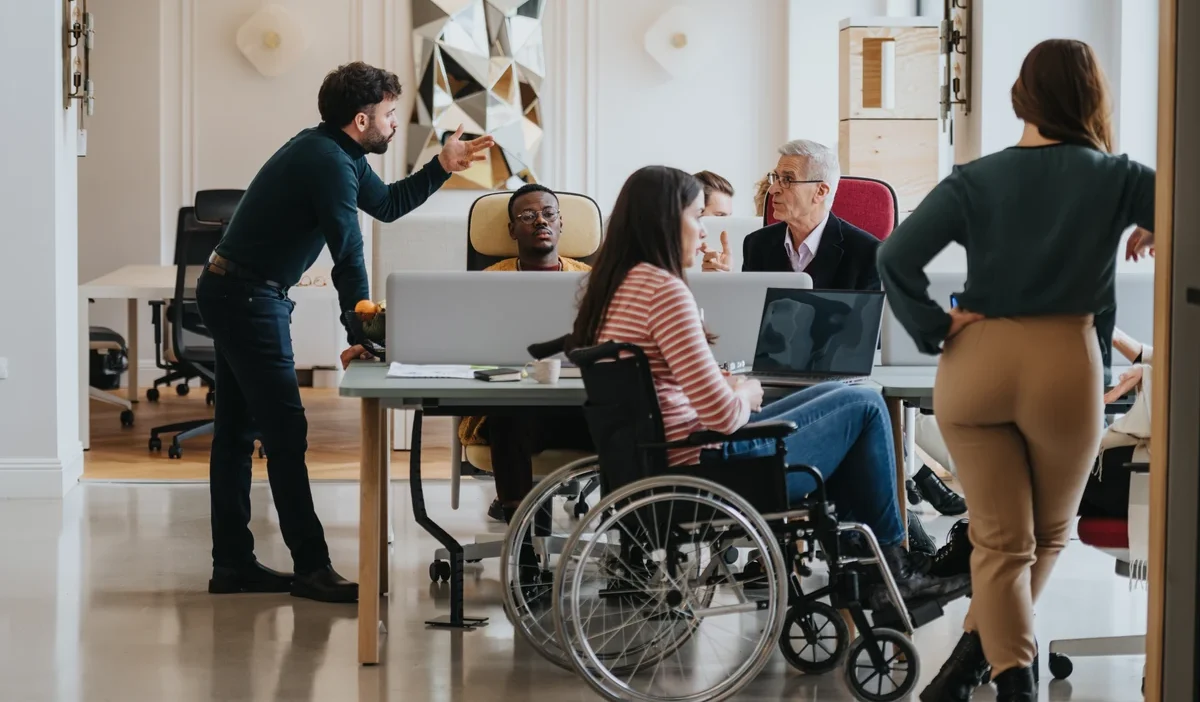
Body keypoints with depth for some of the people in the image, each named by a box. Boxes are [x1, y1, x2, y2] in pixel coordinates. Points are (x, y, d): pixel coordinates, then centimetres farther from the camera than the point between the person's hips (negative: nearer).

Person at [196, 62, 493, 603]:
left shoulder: (336, 154, 12)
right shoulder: (329, 163, -19)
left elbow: (387, 203, 25)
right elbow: (348, 254, -20)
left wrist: (442, 167, 16)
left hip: (231, 295, 11)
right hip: (250, 299, -11)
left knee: (236, 431, 11)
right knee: (286, 433, -10)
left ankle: (233, 564, 15)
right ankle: (312, 569, -9)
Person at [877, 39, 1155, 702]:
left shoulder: (975, 180, 0)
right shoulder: (1113, 180, -2)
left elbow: (895, 256, -10)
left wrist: (934, 329, -2)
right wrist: (1152, 229, 14)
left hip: (975, 365, 1)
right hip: (1066, 367, -1)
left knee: (1001, 538, 9)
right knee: (1047, 533, 19)